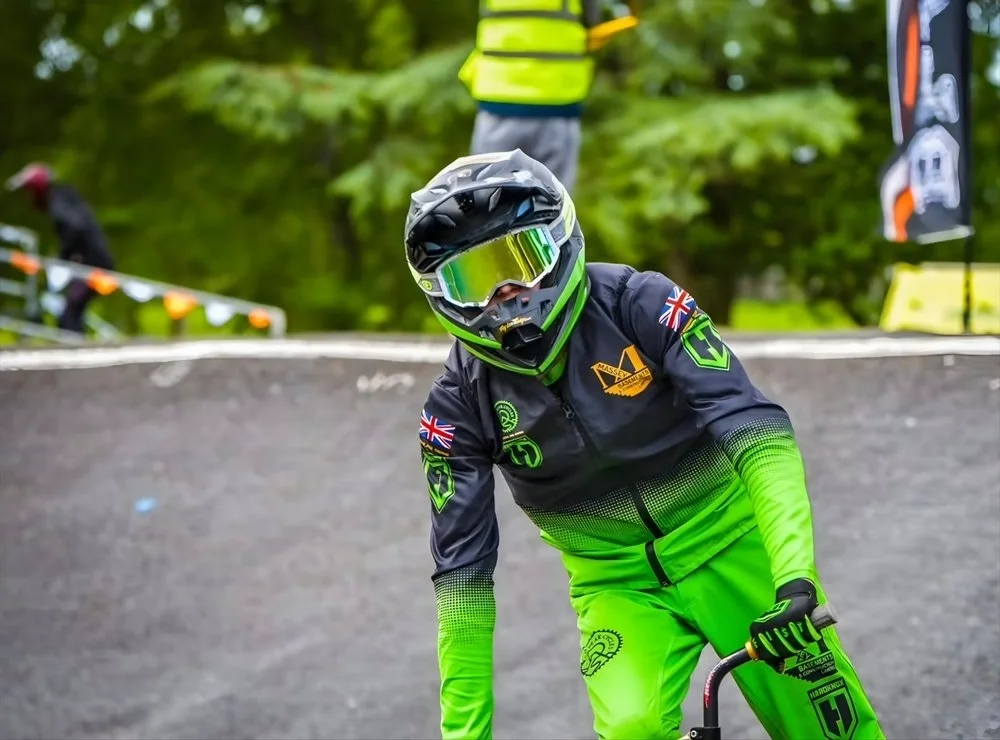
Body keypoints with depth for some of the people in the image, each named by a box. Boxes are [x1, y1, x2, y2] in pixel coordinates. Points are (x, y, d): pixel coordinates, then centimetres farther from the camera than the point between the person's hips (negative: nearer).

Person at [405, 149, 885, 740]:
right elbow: (463, 569, -8)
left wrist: (795, 579, -40)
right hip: (619, 586, 1)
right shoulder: (460, 404, -11)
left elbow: (754, 427, -27)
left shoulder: (637, 303, -19)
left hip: (730, 551, -1)